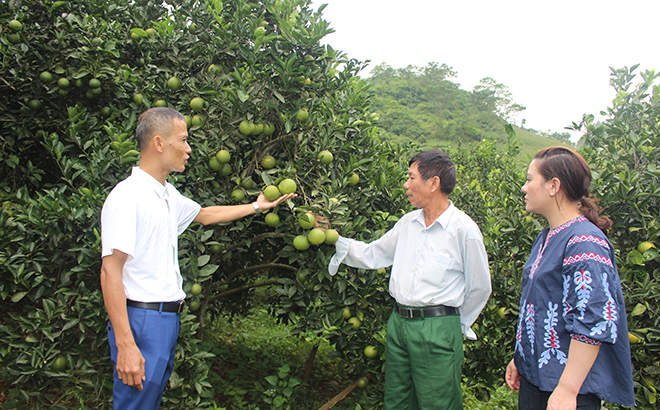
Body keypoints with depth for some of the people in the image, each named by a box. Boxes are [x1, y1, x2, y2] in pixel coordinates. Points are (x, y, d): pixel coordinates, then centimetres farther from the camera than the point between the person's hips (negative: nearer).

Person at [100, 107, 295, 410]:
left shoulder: (168, 195, 14)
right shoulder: (127, 196, -15)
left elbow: (205, 215, 32)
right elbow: (110, 272, -20)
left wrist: (257, 207, 35)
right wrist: (126, 345, -24)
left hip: (168, 317, 9)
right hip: (142, 320, -9)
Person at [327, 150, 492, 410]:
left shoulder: (464, 230, -10)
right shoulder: (407, 223, 9)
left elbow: (480, 288, -3)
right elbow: (372, 256, 17)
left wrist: (459, 324, 4)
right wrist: (334, 238, 12)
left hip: (437, 330, -6)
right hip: (398, 322, 6)